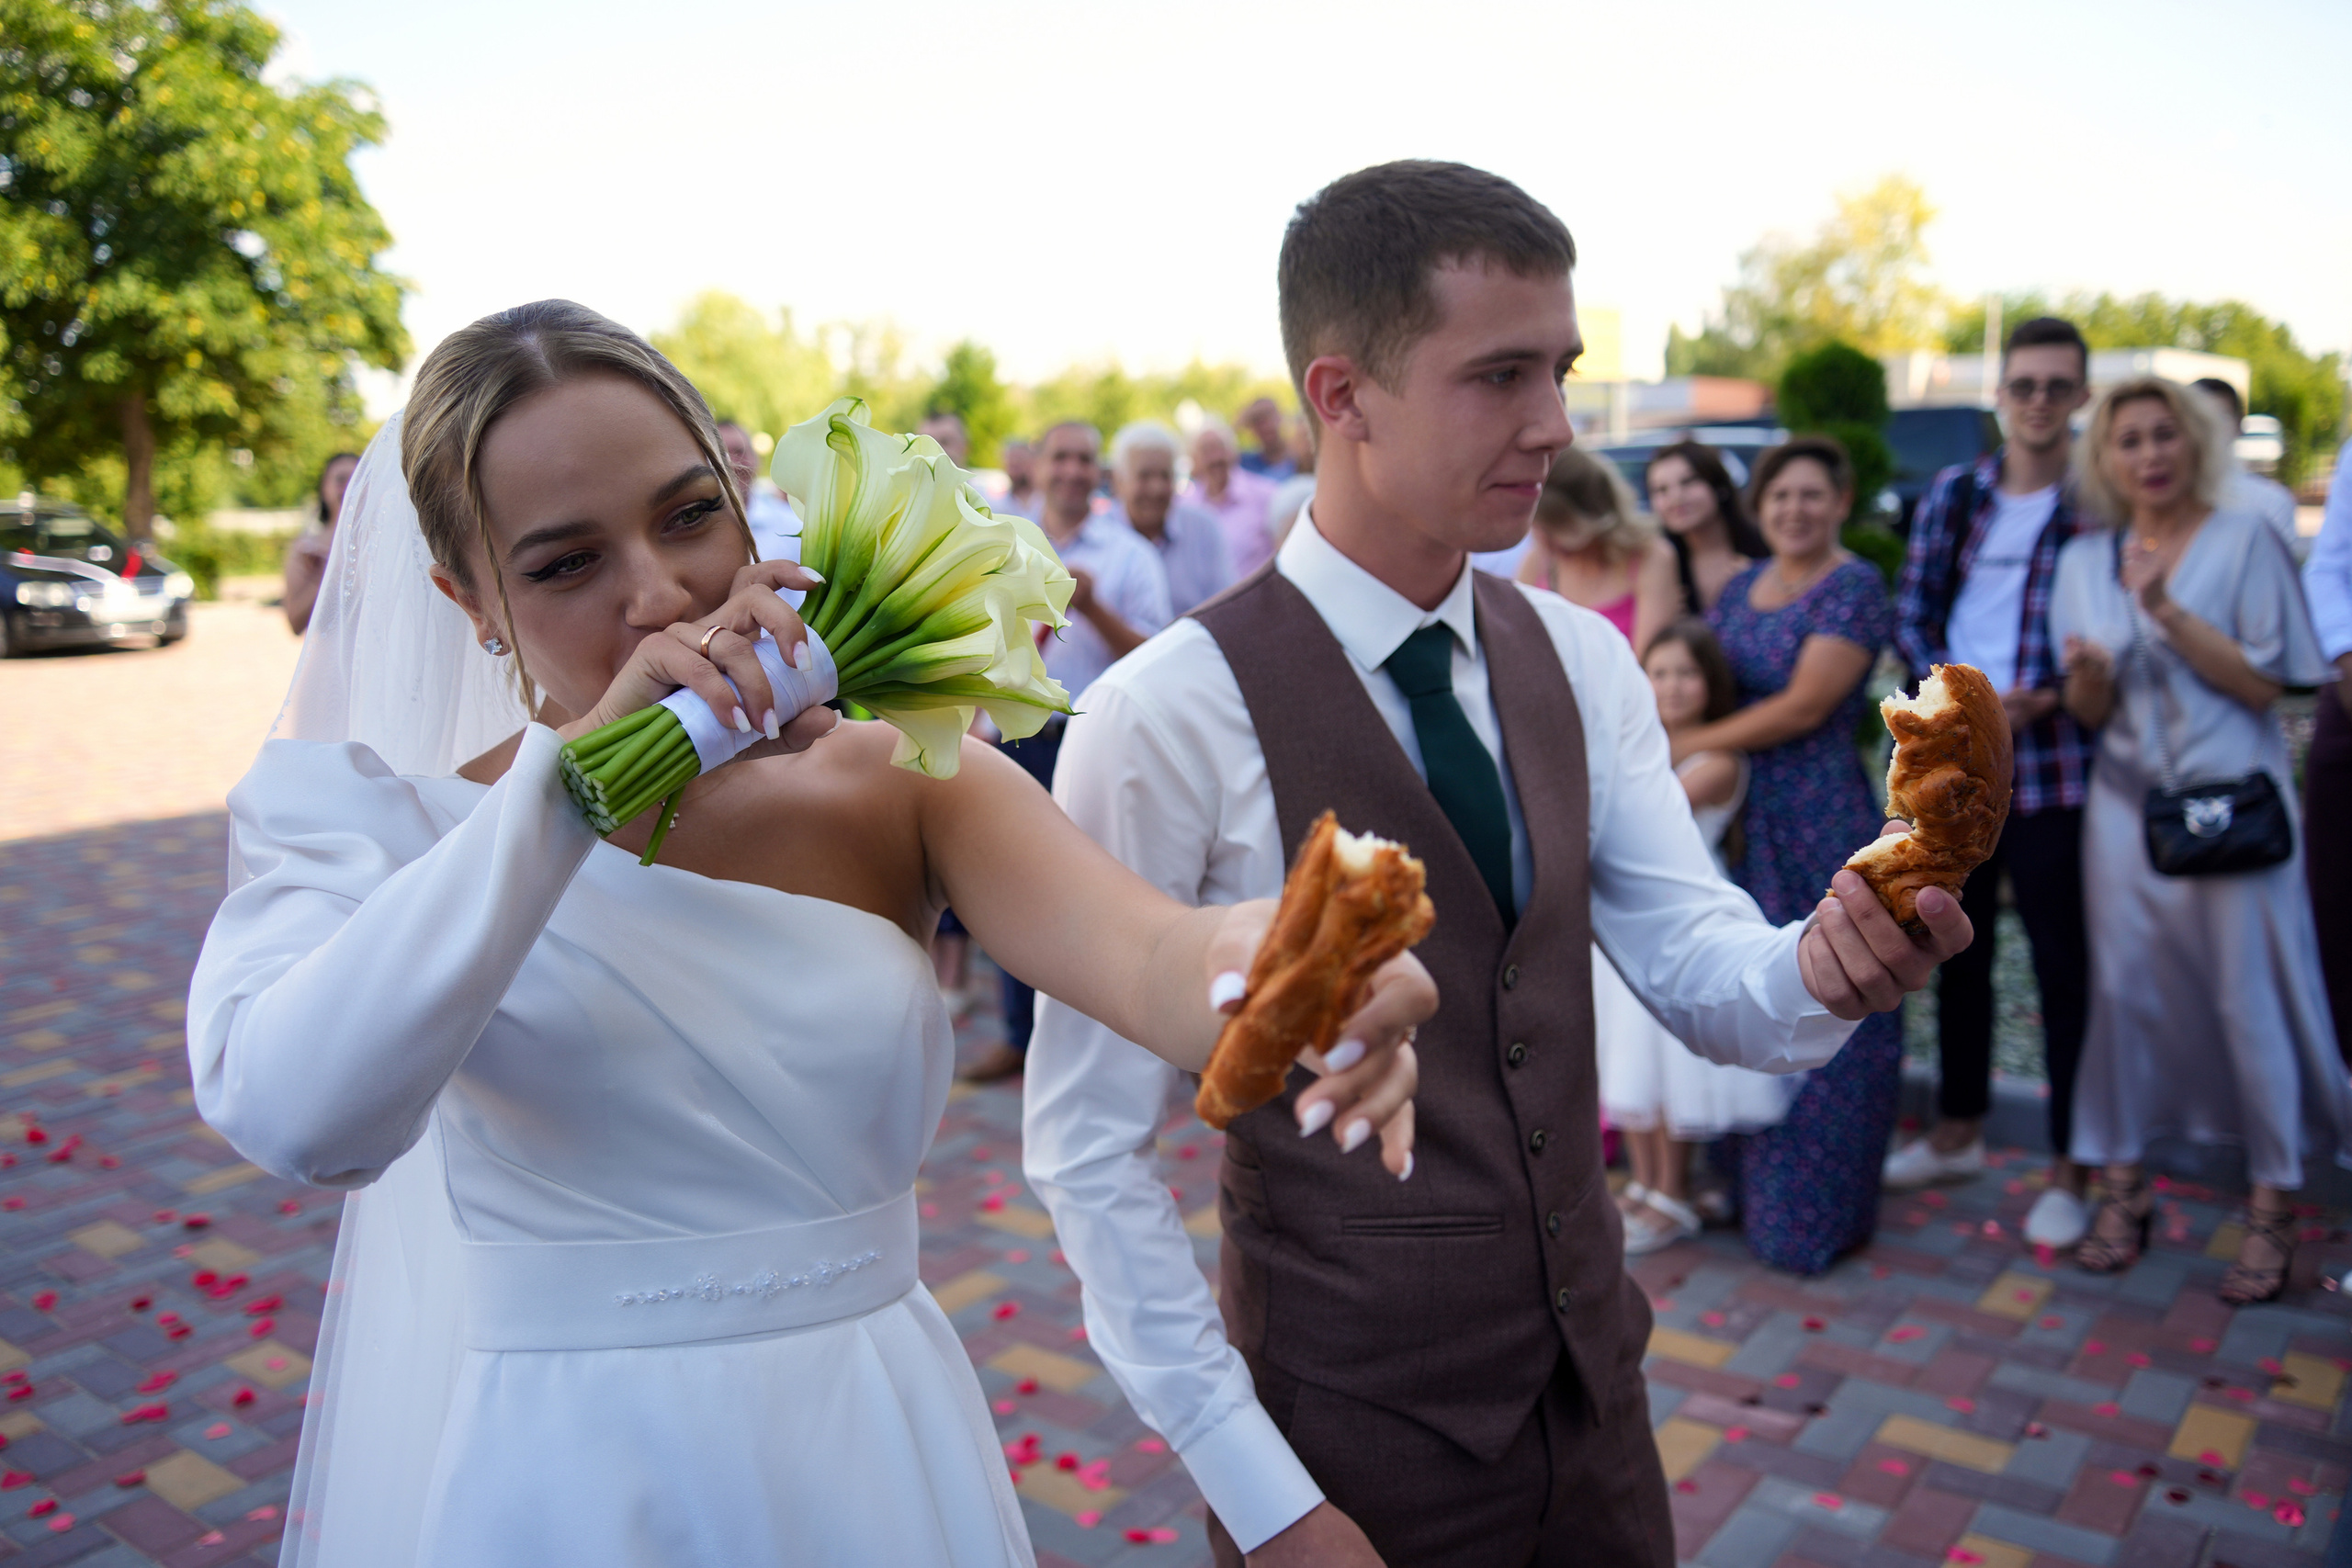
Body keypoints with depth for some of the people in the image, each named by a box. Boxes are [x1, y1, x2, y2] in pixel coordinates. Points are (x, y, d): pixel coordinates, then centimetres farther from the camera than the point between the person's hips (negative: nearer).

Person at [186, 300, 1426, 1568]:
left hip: (879, 1462, 2)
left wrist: (1286, 968, -45)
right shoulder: (402, 830, -8)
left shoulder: (896, 788, -6)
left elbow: (1146, 952, -24)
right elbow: (291, 1112, -28)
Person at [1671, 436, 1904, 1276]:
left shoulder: (1856, 587, -8)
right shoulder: (1739, 588, 14)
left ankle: (1817, 1212, 13)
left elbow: (1803, 706, -16)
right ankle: (1750, 1183, 26)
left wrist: (1688, 743, -13)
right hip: (1739, 821, 7)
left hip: (1819, 821, -6)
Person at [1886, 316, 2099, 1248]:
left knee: (2063, 965, 2)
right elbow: (1910, 614, 9)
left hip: (2050, 768, -4)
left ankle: (2069, 1170, 15)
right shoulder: (1951, 494, 8)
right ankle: (1958, 1131, 32)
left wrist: (2042, 700, -19)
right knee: (1957, 950, 15)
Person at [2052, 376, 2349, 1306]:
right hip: (2126, 803, 3)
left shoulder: (2244, 541, 0)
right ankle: (2121, 1185, 13)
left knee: (2251, 1000, -1)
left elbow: (2264, 683, -8)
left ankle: (2272, 1206, 9)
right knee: (2124, 989, 3)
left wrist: (2167, 611, -18)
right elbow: (2091, 712, 9)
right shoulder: (2085, 560, 9)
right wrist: (2087, 672, -14)